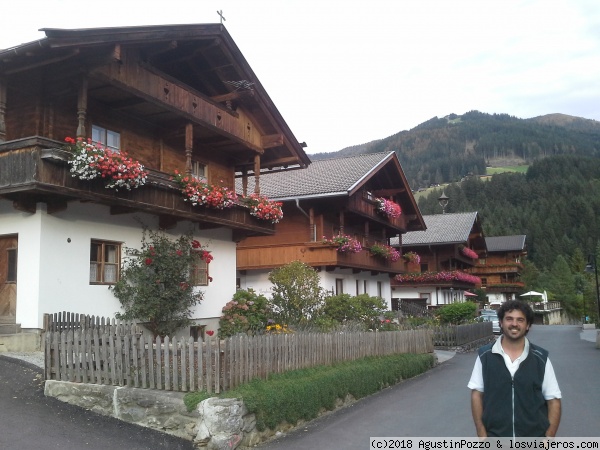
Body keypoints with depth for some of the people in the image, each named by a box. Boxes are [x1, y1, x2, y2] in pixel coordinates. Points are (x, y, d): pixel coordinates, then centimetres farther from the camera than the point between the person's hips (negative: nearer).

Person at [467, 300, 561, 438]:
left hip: (534, 439, 0)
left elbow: (553, 400, 0)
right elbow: (477, 394, 0)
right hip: (495, 438, 0)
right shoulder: (485, 355, -4)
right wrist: (482, 434, -5)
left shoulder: (541, 358, -3)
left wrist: (549, 438, -6)